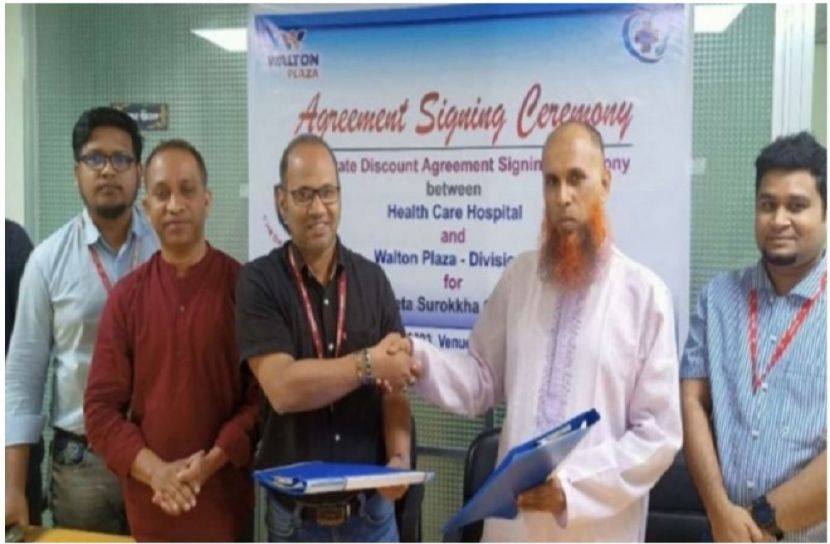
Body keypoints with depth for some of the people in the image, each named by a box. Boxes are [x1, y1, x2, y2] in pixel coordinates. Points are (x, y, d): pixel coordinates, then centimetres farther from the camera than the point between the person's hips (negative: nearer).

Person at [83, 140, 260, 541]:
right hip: (150, 504, 2)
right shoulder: (126, 297, 3)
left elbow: (265, 394, -5)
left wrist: (212, 462, -16)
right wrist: (155, 471, -13)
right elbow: (100, 407, 1)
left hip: (227, 502, -1)